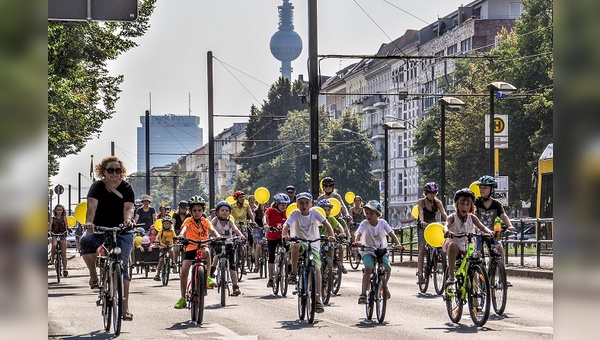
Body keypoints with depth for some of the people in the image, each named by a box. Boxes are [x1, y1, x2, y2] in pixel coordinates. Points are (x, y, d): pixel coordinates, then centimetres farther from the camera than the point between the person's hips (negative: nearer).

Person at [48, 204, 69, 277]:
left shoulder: (64, 217, 7)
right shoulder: (53, 219, 7)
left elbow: (66, 225, -6)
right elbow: (49, 226, -7)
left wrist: (68, 229, -29)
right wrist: (48, 229, -30)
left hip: (63, 236, 1)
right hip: (54, 235, -1)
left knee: (63, 254, -4)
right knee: (54, 245, -35)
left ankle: (64, 270, -1)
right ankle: (52, 259, -17)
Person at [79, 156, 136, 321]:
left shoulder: (126, 188, -1)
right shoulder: (97, 187, -4)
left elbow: (128, 208, -16)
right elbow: (92, 206, -21)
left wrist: (128, 219, -40)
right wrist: (89, 222, -41)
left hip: (122, 231, 1)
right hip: (99, 229, 0)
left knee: (123, 266, -7)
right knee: (86, 242, -34)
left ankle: (125, 307, -5)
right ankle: (93, 275, -11)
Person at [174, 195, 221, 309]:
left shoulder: (205, 222, 3)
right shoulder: (188, 221, -2)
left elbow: (212, 230, -13)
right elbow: (184, 228, -22)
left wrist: (218, 236, -35)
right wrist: (181, 235, -45)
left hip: (203, 246, 0)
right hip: (190, 248, 0)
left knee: (206, 252, -37)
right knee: (184, 270, -12)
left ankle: (207, 277, -19)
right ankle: (183, 298, -1)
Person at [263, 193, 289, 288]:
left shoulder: (286, 212, -3)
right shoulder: (271, 210, -12)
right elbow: (265, 217, -30)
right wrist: (265, 224, -51)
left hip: (282, 236, 2)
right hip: (272, 237, -2)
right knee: (271, 256, 3)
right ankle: (270, 278, 12)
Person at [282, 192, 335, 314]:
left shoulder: (314, 213, -3)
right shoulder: (295, 214, -5)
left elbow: (326, 224, -8)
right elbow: (286, 225, -18)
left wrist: (331, 236, -25)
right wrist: (285, 235, -40)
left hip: (313, 245, 1)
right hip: (300, 242, -1)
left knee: (317, 269, -15)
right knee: (296, 245, -38)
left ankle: (317, 300, -13)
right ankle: (294, 273, -22)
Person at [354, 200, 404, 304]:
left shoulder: (382, 222, -7)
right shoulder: (364, 223, -11)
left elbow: (391, 234, -12)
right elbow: (358, 233, -26)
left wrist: (398, 244, -29)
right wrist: (357, 241, -50)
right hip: (368, 251, -2)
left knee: (388, 268, -20)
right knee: (368, 268, -29)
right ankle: (363, 294, -26)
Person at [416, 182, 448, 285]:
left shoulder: (438, 202, -3)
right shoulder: (421, 202, -10)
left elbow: (443, 213, -16)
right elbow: (421, 212, -28)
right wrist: (422, 221, -48)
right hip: (423, 227, -3)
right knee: (422, 250, -14)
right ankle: (420, 275, -17)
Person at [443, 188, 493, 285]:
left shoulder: (472, 218, 2)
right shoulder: (452, 217, -6)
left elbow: (482, 227, -11)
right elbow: (446, 226, -25)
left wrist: (489, 231, -34)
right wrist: (447, 232, -50)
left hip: (467, 247, 4)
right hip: (456, 244, -4)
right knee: (453, 245, -36)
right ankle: (451, 275, -37)